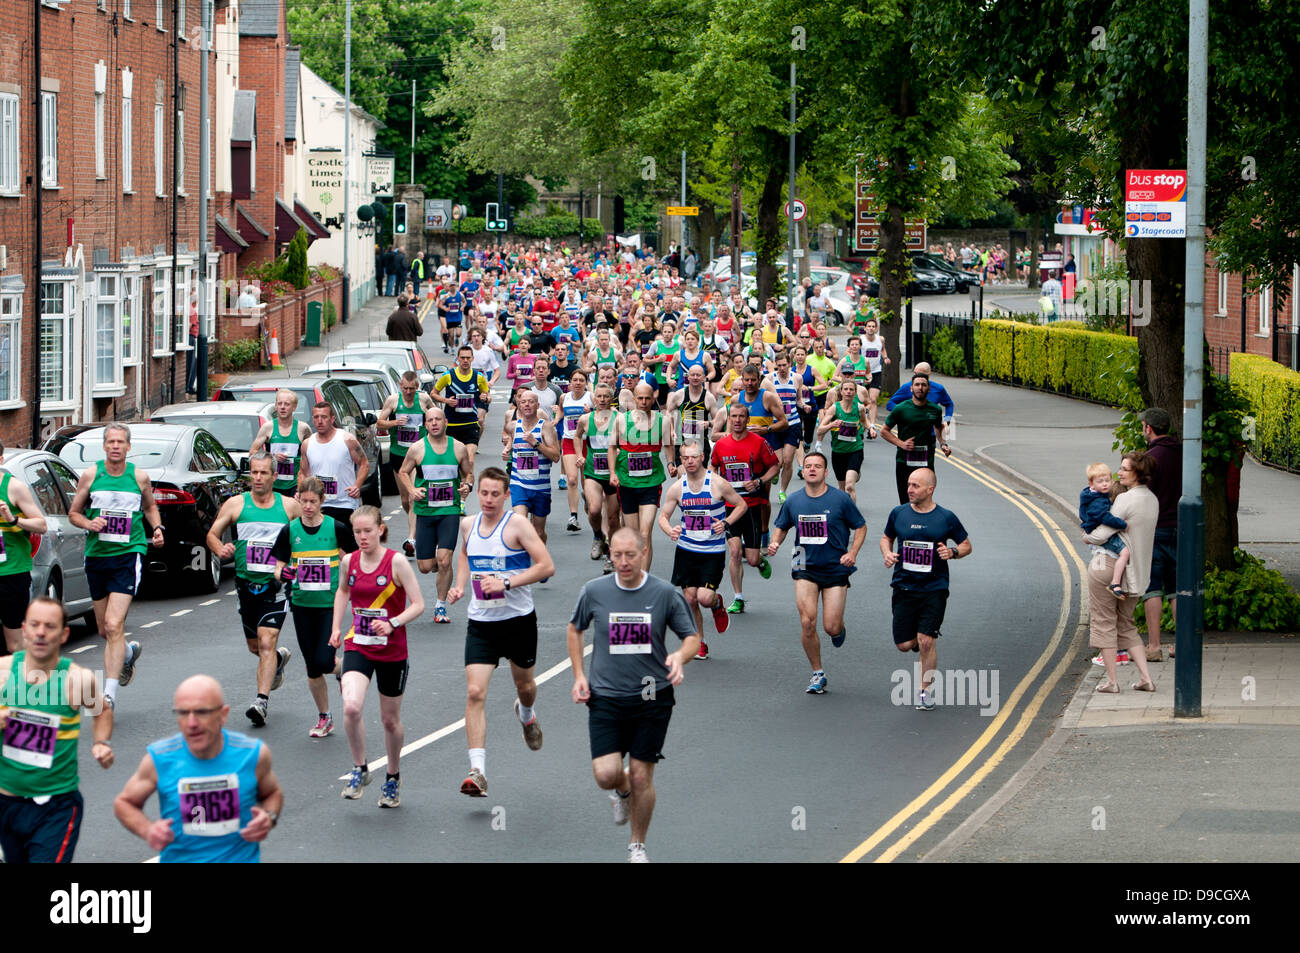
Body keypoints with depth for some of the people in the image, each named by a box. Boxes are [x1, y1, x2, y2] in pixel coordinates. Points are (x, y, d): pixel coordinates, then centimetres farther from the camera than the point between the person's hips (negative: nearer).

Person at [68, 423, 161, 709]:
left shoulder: (139, 477, 3)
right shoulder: (90, 475, 2)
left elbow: (150, 507, 21)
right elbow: (73, 513, 10)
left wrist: (157, 529, 3)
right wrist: (89, 524, -11)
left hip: (128, 555, -3)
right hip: (96, 555, 3)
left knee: (114, 625, -16)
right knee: (104, 629, 13)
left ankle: (109, 694, -17)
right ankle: (129, 652, 48)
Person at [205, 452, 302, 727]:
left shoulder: (289, 506, 3)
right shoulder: (236, 504, 3)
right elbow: (212, 534, 5)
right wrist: (220, 549, -17)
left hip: (275, 583, -3)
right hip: (246, 583, 3)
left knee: (266, 642, -16)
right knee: (255, 646, 16)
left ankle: (262, 701, -20)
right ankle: (279, 659, 49)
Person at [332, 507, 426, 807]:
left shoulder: (396, 562, -12)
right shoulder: (349, 562, 1)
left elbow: (418, 604, -12)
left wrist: (393, 623, -27)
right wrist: (336, 627, 13)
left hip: (392, 651, -2)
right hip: (358, 646, 2)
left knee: (390, 720, 10)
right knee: (351, 707, -22)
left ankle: (393, 777, 33)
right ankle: (360, 770, -2)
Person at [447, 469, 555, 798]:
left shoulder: (517, 525, -12)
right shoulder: (468, 525, 3)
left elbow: (547, 566, -17)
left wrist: (506, 583, -24)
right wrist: (460, 585, 8)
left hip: (518, 619, -2)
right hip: (480, 623, 2)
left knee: (525, 685, 19)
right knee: (475, 692, -14)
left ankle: (526, 715, 59)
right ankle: (477, 771, -19)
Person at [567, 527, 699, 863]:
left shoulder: (664, 593, -5)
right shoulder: (594, 591, -2)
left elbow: (692, 637, 3)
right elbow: (575, 628, 15)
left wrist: (680, 656, -19)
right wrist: (579, 675, 6)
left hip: (652, 697, -1)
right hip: (605, 697, 1)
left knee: (641, 777, 3)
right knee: (606, 775, -11)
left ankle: (637, 846, 24)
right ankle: (622, 790, 28)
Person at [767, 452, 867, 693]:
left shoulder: (840, 499, -6)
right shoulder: (793, 501, 2)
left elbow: (860, 527, 3)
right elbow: (782, 527, 17)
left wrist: (852, 553, -12)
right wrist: (775, 543, -4)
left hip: (836, 569, -2)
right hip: (805, 568, 2)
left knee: (831, 627, -5)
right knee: (807, 622, -11)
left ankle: (841, 629, 35)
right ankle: (818, 674, 6)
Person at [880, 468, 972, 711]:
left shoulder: (946, 518, -3)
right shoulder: (898, 513, 3)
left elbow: (966, 545, 9)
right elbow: (886, 538, 19)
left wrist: (953, 552, -13)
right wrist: (887, 554, -2)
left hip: (934, 589, -3)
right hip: (904, 588, 3)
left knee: (926, 642, -11)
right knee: (904, 645, 0)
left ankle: (926, 690, 6)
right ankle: (924, 642, 36)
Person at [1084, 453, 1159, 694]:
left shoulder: (1125, 500, -18)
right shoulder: (1152, 500, 8)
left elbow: (1100, 535, -18)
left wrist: (1086, 536, 4)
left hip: (1107, 565, -8)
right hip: (1134, 571, 8)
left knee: (1104, 623, 4)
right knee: (1126, 626, 18)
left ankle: (1111, 681, 5)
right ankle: (1146, 678, 10)